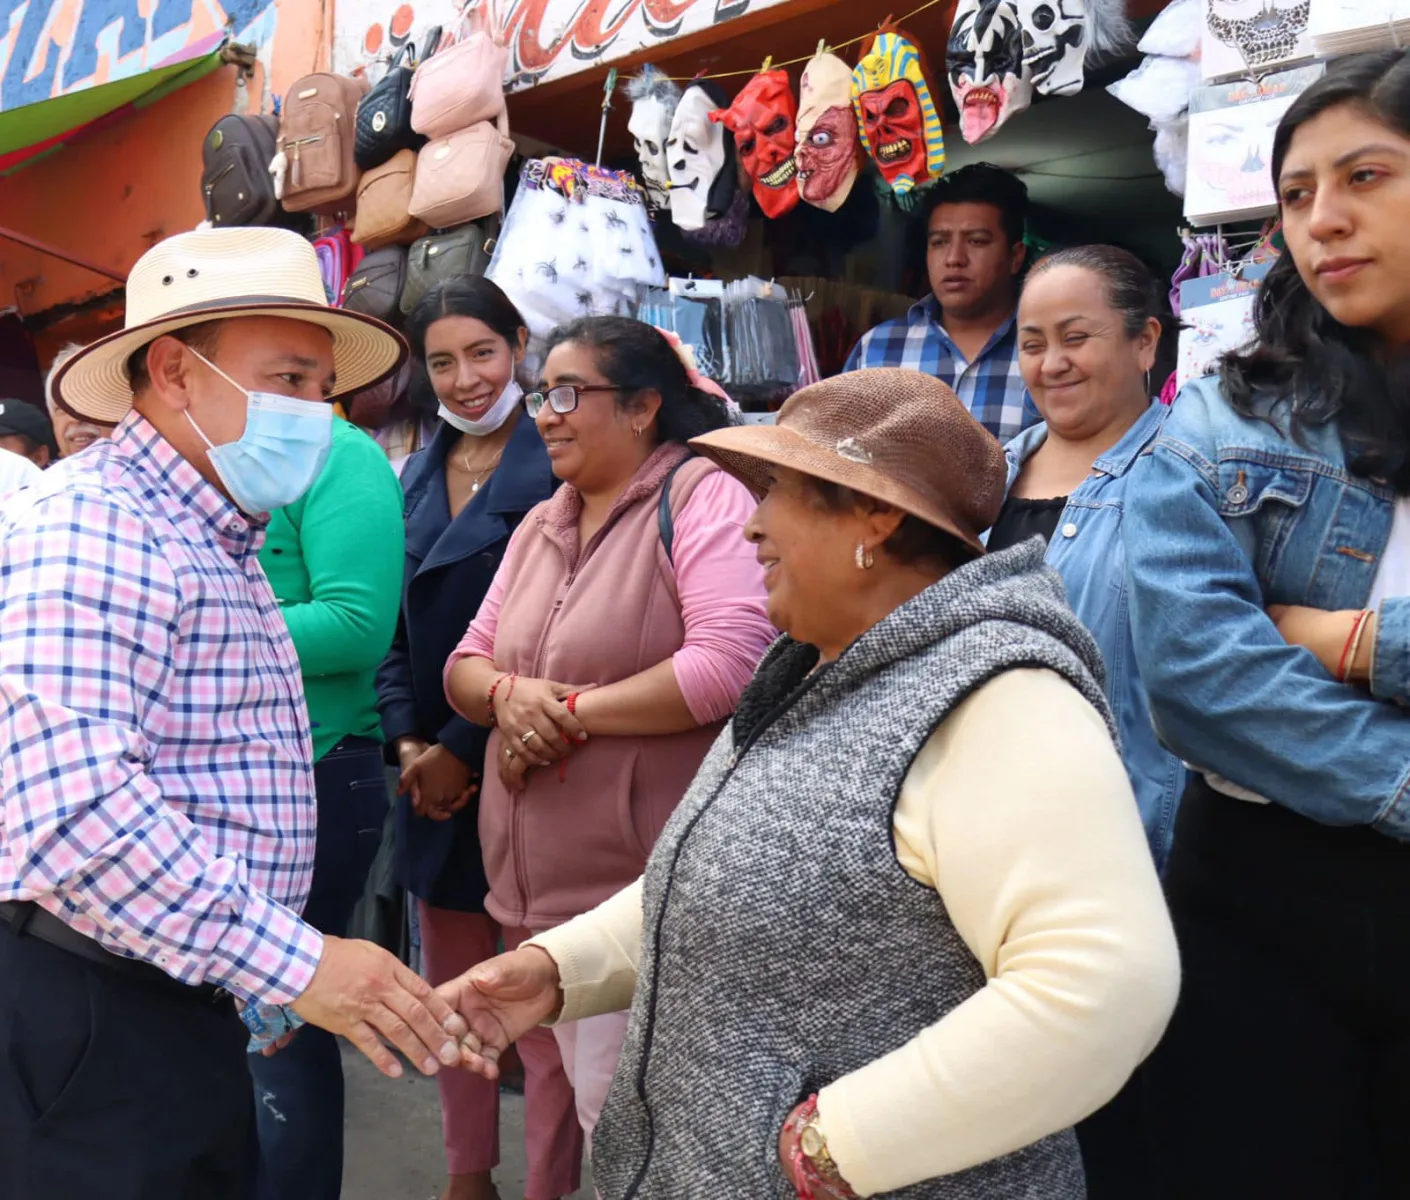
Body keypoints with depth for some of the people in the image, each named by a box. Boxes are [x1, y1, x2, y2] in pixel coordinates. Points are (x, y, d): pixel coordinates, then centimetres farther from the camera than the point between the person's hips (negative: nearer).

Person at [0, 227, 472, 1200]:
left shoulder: (219, 548, 15)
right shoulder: (90, 531, -17)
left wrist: (270, 974, 19)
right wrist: (294, 963, -26)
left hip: (187, 1003, 9)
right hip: (94, 1019, -9)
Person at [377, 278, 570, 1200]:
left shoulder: (556, 466, -8)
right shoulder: (418, 478, 14)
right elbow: (396, 622, 13)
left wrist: (464, 748, -12)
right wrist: (407, 741, 0)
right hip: (432, 768, 7)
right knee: (449, 988, 16)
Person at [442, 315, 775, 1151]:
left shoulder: (703, 493, -11)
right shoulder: (541, 525, 16)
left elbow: (731, 663, -23)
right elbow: (466, 664, 16)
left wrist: (572, 712, -15)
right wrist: (506, 693, -8)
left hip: (652, 892, -8)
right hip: (540, 886, 8)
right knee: (591, 1108, 19)